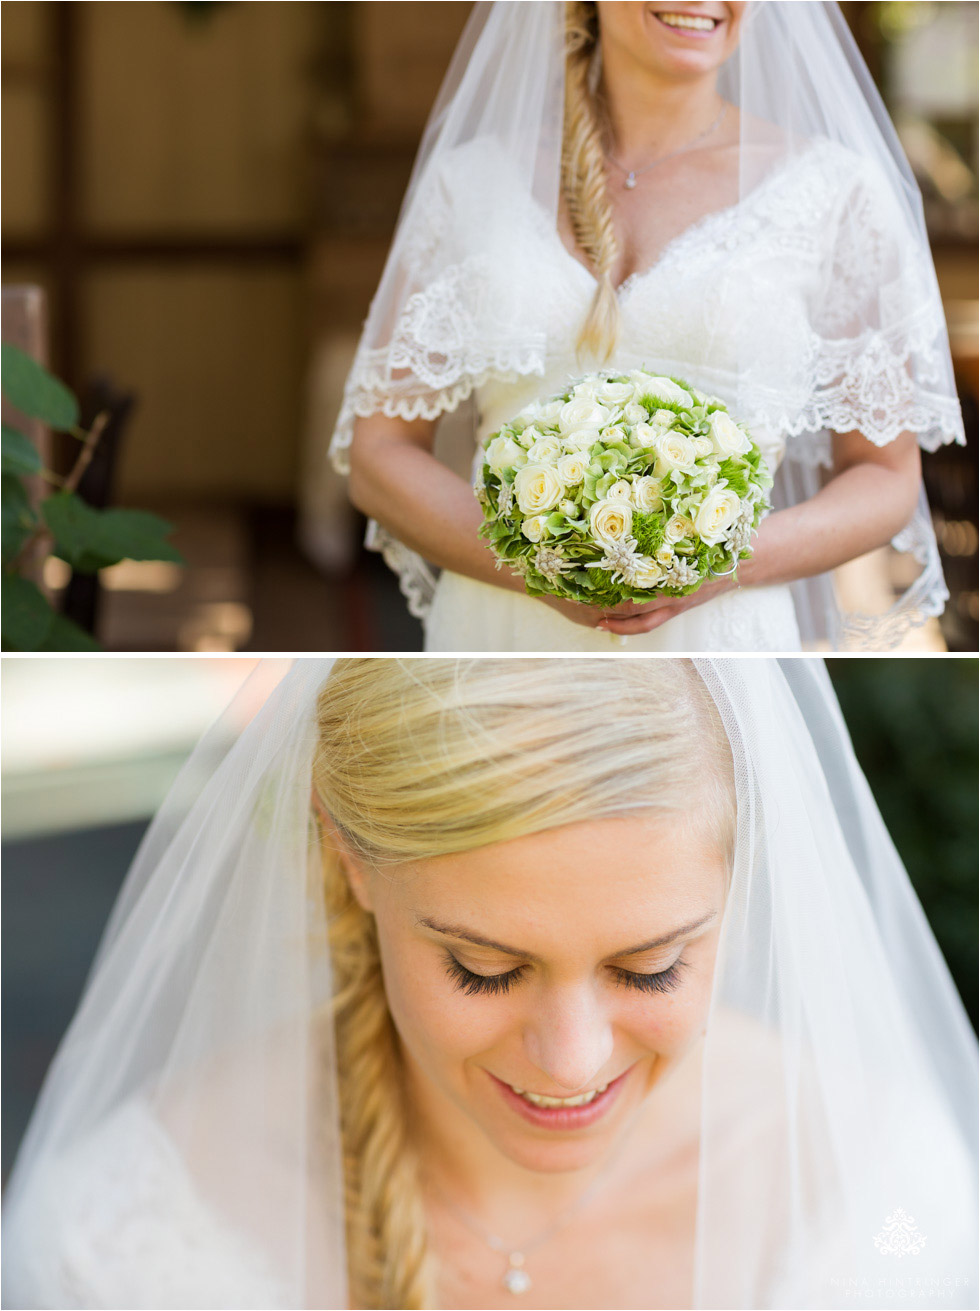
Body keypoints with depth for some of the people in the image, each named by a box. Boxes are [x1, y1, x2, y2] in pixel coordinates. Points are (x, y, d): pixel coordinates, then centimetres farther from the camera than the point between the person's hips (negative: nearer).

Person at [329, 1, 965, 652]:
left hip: (716, 634, 0)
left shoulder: (835, 188, 3)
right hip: (499, 632, 0)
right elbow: (379, 452, 6)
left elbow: (887, 477, 6)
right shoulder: (471, 178, 7)